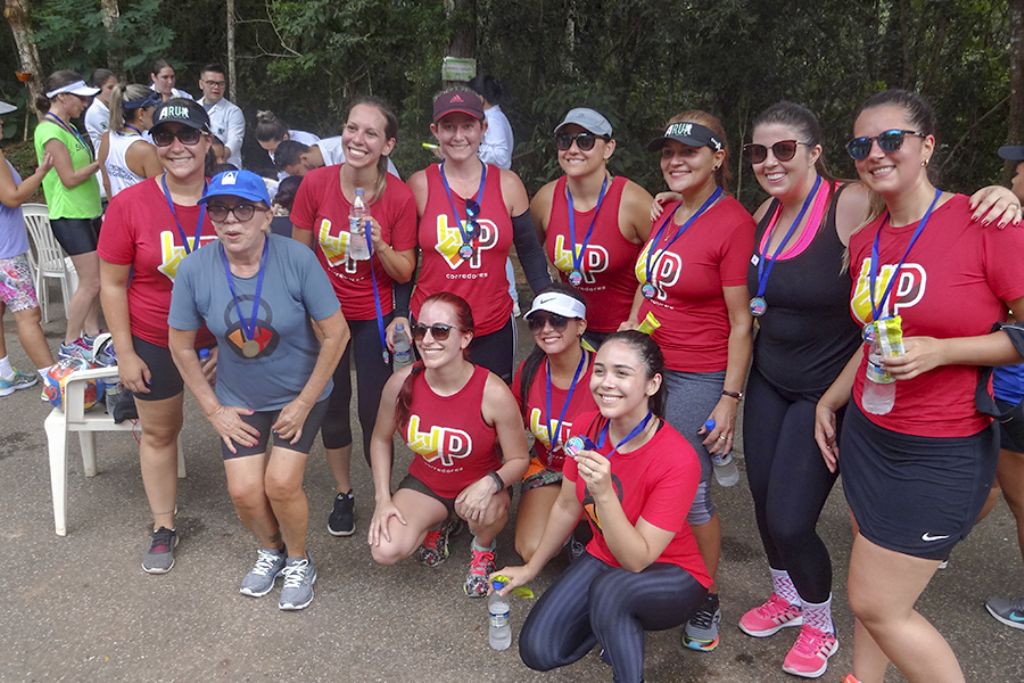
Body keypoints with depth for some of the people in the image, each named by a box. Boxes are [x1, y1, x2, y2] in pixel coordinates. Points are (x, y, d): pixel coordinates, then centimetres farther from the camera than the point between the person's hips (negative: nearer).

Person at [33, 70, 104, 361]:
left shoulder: (67, 128, 13)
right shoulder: (51, 131, -15)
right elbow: (70, 178, -18)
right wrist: (101, 161, -13)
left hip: (88, 212, 9)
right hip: (70, 216, -9)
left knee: (95, 279, 12)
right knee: (90, 282, -7)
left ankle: (91, 333, 23)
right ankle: (70, 344, 5)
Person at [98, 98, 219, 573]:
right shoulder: (129, 205, -13)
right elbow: (112, 284, -6)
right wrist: (125, 354, -6)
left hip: (221, 338, 0)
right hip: (155, 342, 0)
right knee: (158, 431, 14)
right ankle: (163, 528, 33)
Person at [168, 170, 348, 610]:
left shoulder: (297, 259, -23)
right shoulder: (195, 269, -15)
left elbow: (335, 334, -15)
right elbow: (181, 346, -1)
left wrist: (304, 402, -11)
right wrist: (213, 410, -2)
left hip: (301, 393, -2)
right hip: (240, 398, 2)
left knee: (281, 482, -14)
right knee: (244, 491, -7)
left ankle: (299, 561, 18)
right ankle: (271, 550, 28)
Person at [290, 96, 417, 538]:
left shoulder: (400, 197, -17)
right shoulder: (315, 183, -14)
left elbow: (404, 272, -9)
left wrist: (380, 245, -28)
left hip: (374, 316, -1)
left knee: (374, 411, 1)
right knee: (332, 404, 12)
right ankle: (343, 494, 33)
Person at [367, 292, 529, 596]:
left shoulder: (494, 393, -26)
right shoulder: (401, 383, -18)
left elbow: (519, 459, -14)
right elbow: (381, 439, 1)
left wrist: (491, 483, -35)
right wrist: (383, 499, -6)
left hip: (479, 486, -2)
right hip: (424, 482, 2)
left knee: (484, 510, -37)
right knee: (385, 551, -20)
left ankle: (483, 548, 4)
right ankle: (435, 525, 16)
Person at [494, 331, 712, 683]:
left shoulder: (677, 459, -30)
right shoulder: (585, 427, -14)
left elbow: (637, 560, -27)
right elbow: (567, 507, 2)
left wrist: (604, 493, -41)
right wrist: (531, 568, 13)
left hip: (670, 574, -5)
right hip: (604, 559, 6)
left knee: (611, 589, -37)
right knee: (538, 651, -7)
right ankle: (619, 624, 17)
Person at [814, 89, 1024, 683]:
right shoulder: (865, 242, 5)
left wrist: (942, 351, -22)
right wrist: (832, 400, 13)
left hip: (942, 454, -6)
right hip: (866, 434, 6)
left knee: (876, 604, 1)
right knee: (874, 594, 17)